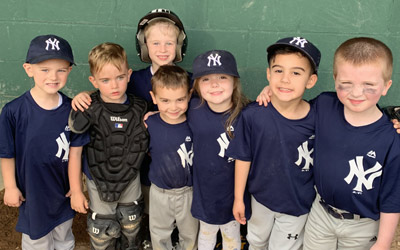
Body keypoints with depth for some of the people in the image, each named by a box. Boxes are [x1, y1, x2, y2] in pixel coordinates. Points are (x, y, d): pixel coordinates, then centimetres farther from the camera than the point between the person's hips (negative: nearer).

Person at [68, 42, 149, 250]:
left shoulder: (139, 108, -12)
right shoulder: (87, 111, -23)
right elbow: (75, 153, -16)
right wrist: (76, 191, -12)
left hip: (130, 179, 4)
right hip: (100, 182, -3)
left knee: (131, 224, 25)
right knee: (103, 230, 14)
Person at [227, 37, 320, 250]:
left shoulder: (316, 119, -22)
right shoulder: (253, 115, -20)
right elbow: (243, 158, -10)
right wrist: (238, 198, -4)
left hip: (298, 204, -1)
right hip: (261, 196, 2)